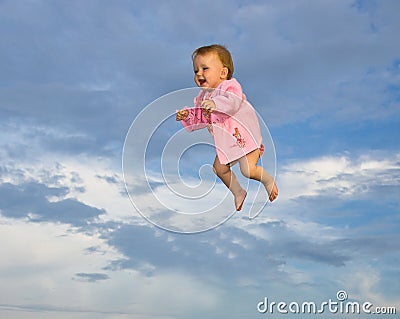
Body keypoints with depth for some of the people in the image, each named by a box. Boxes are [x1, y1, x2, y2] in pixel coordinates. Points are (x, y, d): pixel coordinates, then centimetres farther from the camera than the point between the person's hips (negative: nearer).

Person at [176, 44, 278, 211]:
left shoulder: (230, 86, -18)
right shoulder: (203, 96, 6)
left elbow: (233, 102, -40)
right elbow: (201, 118, 14)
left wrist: (215, 103, -58)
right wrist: (187, 115, -5)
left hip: (244, 136, -8)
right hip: (226, 141, 8)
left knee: (248, 170, -16)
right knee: (219, 168, 7)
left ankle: (269, 181, 16)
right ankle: (238, 193, 30)